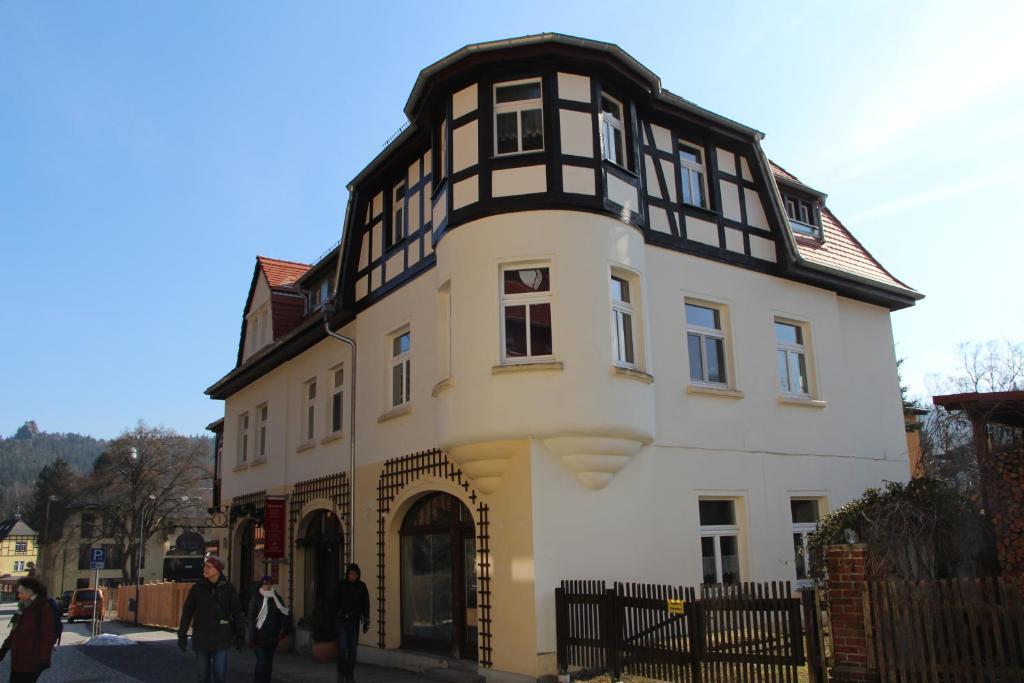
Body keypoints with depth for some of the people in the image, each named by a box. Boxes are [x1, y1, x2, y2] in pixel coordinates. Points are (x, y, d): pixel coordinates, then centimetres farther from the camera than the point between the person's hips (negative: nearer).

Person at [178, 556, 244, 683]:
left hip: (221, 638, -1)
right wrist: (182, 635, 0)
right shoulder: (197, 588, 0)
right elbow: (187, 612, 3)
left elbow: (237, 613, 1)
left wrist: (240, 635, 0)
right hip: (201, 638, 2)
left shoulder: (228, 588, -3)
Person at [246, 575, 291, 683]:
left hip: (273, 637, 4)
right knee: (262, 662, -11)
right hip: (259, 637, -4)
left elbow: (284, 615, 10)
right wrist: (252, 637, -12)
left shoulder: (277, 598, 8)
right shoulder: (256, 599, -3)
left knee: (269, 663, 9)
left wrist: (282, 631, -2)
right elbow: (251, 619, -7)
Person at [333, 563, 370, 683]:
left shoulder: (362, 586, -1)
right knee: (342, 648, -9)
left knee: (352, 650, 3)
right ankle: (341, 673, 12)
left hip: (355, 621, 2)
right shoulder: (341, 585, -5)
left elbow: (366, 605, 2)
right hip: (342, 621, -2)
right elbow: (335, 602, -3)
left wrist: (366, 622, -1)